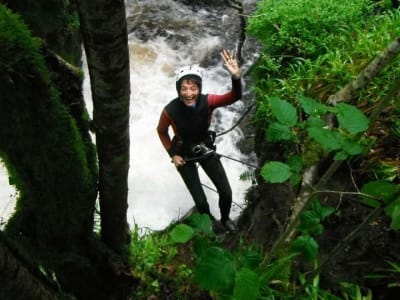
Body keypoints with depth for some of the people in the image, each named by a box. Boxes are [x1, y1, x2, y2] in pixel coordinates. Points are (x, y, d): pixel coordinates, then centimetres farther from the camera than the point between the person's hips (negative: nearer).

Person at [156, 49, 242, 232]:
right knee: (201, 202, -3)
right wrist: (173, 154, -9)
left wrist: (236, 77, -61)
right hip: (184, 156, -2)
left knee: (226, 193, 2)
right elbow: (161, 131, -7)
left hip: (206, 150, 2)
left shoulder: (207, 101, -26)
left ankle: (225, 219, 37)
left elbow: (234, 97, -43)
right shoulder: (170, 111, -29)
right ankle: (210, 222, 34)